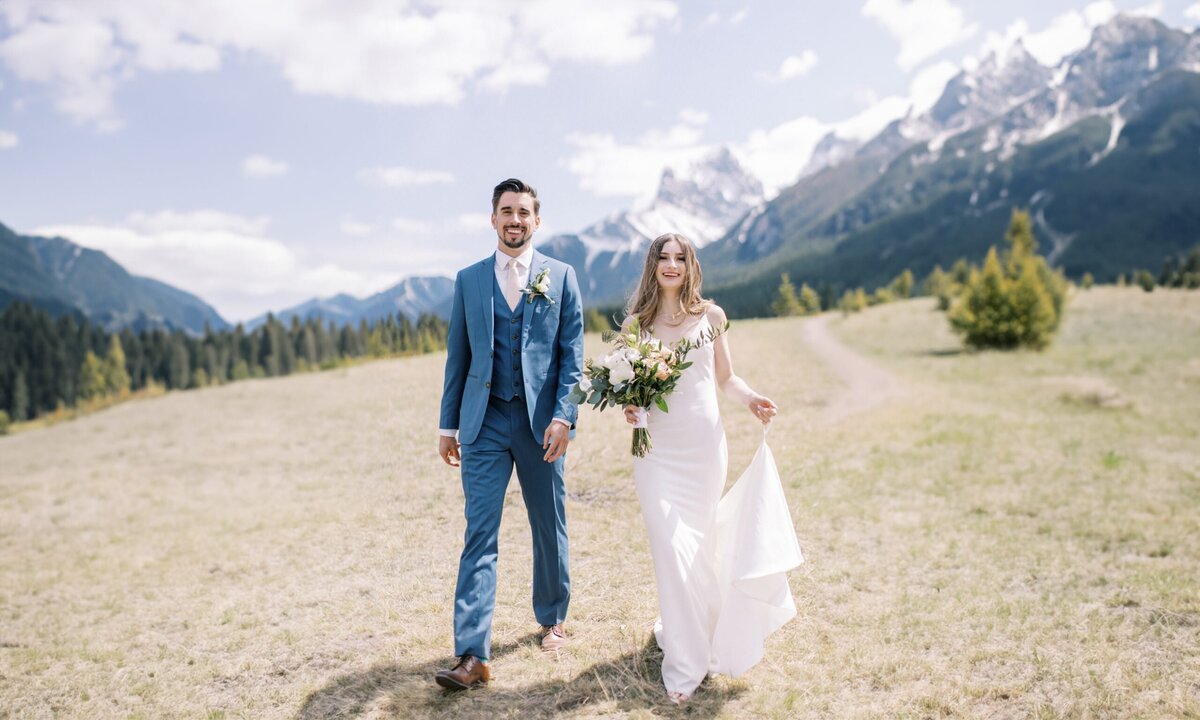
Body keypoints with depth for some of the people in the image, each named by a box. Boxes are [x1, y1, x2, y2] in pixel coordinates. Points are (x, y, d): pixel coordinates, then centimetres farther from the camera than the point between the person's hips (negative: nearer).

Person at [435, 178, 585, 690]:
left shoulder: (561, 276, 4)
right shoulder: (469, 280, 8)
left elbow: (572, 354, 0)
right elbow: (458, 356, 9)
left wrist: (563, 416, -11)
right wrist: (448, 425, 8)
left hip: (541, 421, 0)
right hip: (484, 422, 0)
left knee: (549, 527, 12)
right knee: (480, 534, -4)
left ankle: (551, 618, 34)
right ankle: (472, 655, -2)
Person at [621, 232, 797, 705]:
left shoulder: (710, 315, 4)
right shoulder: (636, 321, 4)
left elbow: (725, 377, 10)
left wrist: (751, 400, -8)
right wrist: (629, 406, -10)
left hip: (704, 442, 1)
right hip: (657, 446, 0)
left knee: (700, 542, 10)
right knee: (670, 545, -6)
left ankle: (687, 628, 39)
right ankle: (684, 665, 6)